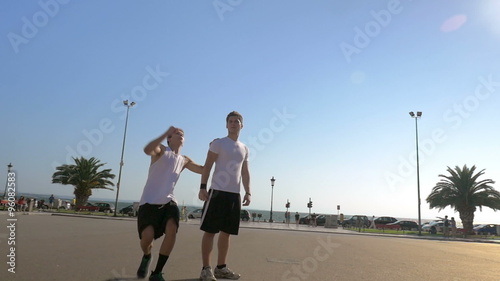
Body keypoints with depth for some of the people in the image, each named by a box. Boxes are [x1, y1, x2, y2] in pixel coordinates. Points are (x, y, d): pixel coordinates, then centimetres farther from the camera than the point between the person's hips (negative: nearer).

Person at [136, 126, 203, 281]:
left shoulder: (184, 160, 15)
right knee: (147, 237, -15)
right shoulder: (161, 150, 0)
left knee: (172, 230, -21)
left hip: (168, 201, 4)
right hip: (149, 201, -4)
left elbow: (203, 170, 19)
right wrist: (166, 133, -28)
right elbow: (147, 150, -23)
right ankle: (146, 257, 25)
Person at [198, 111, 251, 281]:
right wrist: (202, 187, -13)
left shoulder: (244, 149, 17)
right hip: (217, 191, -5)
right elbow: (207, 166, -4)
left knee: (226, 232, 11)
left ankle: (221, 267, 21)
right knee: (210, 231, -2)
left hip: (235, 194, 6)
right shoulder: (218, 143, 1)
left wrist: (248, 192, 10)